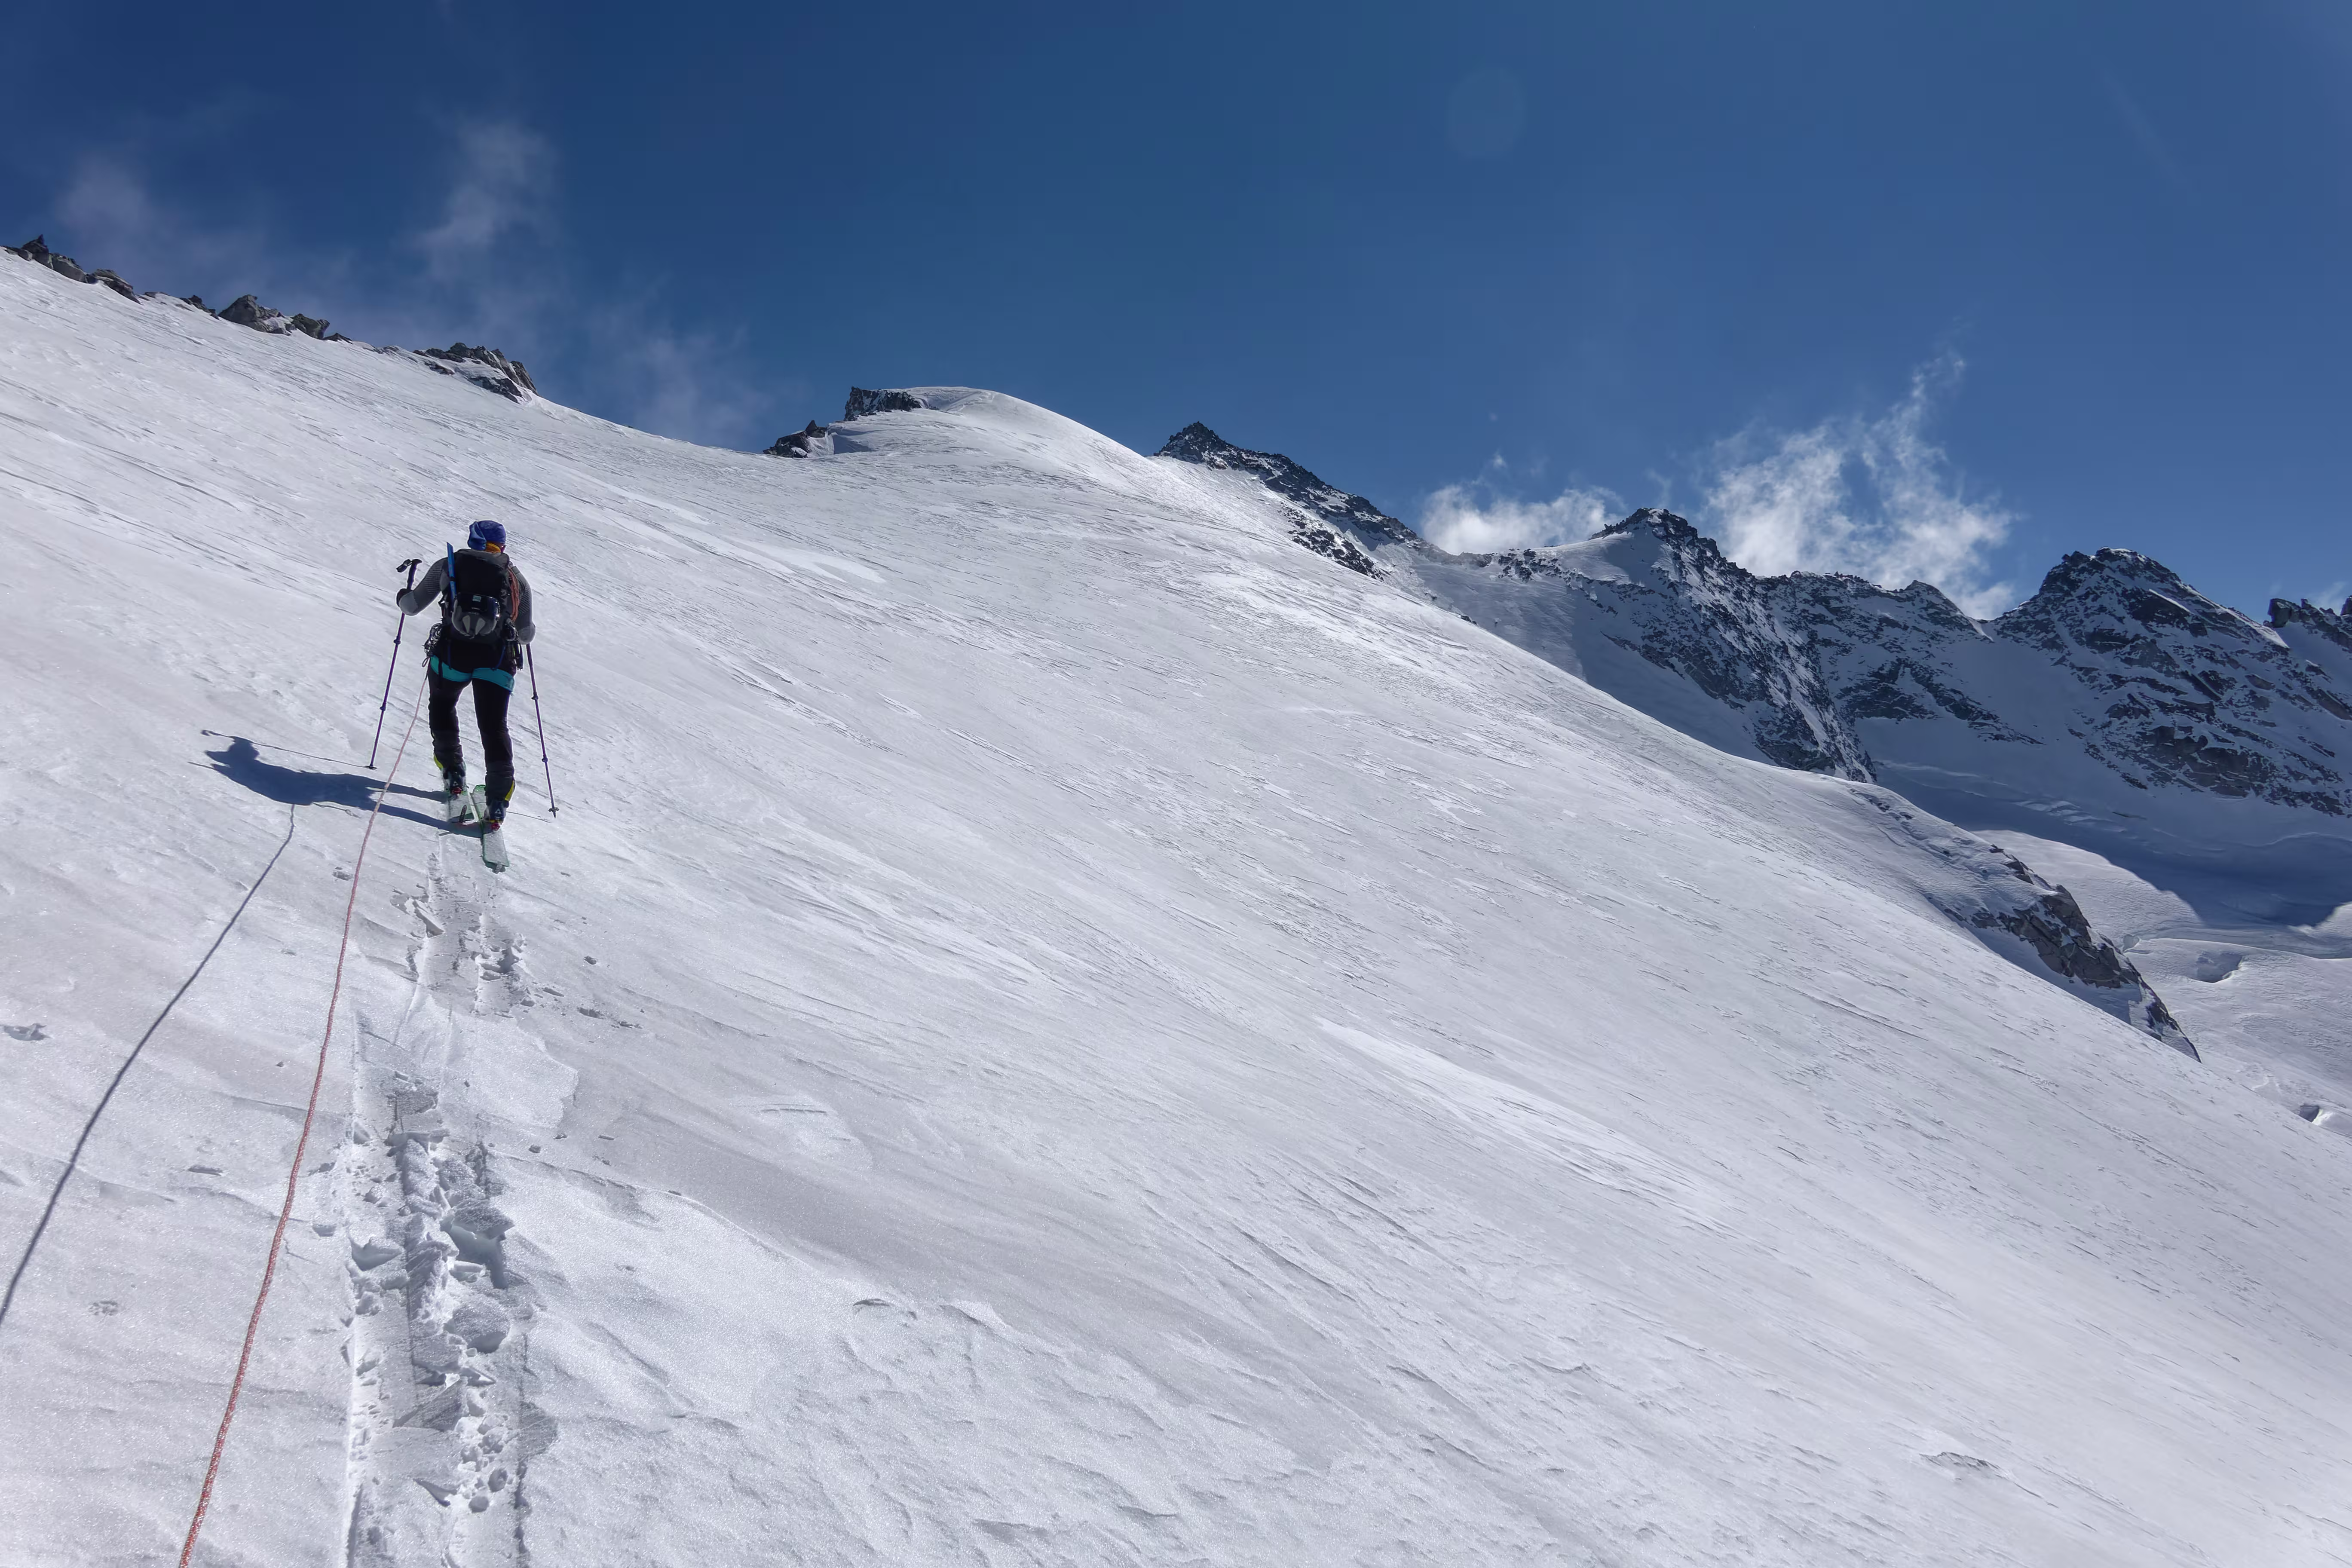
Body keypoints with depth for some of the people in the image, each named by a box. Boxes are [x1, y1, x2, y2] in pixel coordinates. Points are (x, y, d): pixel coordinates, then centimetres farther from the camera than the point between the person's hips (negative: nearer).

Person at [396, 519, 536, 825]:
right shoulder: (517, 579, 13)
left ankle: (453, 775, 19)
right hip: (497, 661, 0)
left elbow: (413, 606, 14)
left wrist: (403, 598, 38)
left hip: (452, 653, 0)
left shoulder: (449, 565, 10)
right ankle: (498, 799, -6)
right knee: (494, 728, 6)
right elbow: (525, 634, 17)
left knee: (442, 707, 27)